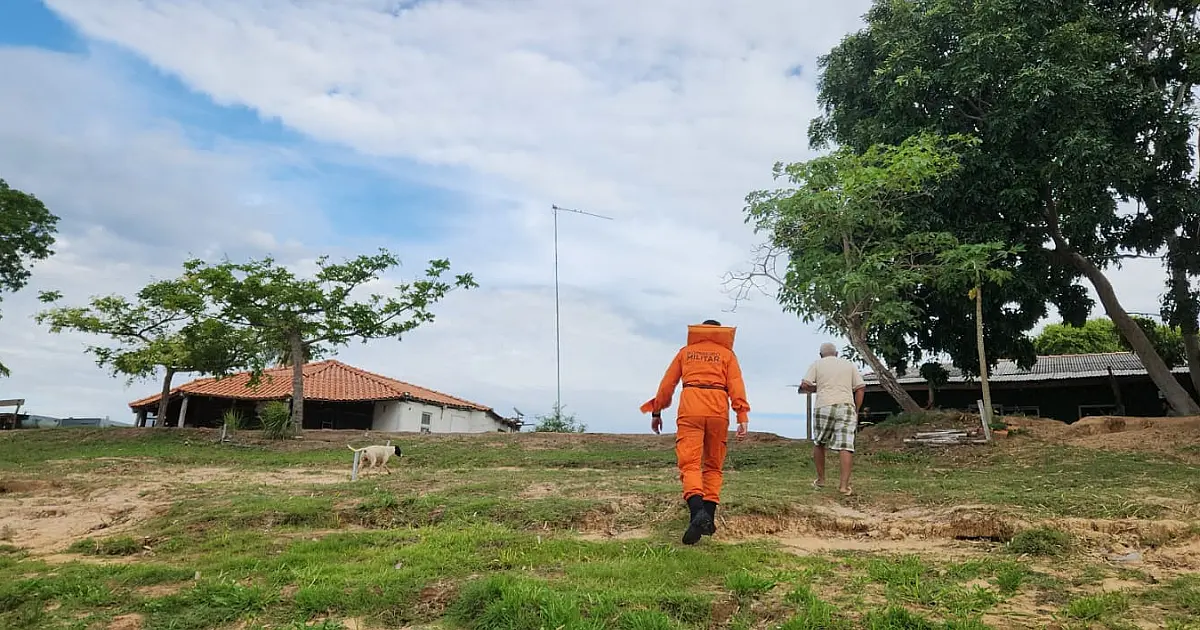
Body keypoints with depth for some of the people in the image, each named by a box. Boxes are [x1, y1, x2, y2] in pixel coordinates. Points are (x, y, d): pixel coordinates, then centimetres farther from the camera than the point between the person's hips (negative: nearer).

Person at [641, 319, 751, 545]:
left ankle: (698, 511, -32)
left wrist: (656, 412, 21)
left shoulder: (686, 351, 19)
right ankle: (709, 519, 8)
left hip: (690, 409, -1)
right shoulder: (727, 354, 17)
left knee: (689, 464, -8)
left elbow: (667, 383, 15)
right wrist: (743, 417, -5)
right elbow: (736, 385, 2)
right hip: (718, 411, 1)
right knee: (713, 466, 14)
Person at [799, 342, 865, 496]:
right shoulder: (849, 365, 17)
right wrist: (856, 411, 14)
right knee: (845, 446, -5)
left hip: (823, 407, -1)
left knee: (818, 444, 16)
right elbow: (860, 388, 9)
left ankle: (820, 479, 23)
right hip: (846, 407, 1)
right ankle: (844, 485, -12)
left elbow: (805, 386, -1)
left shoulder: (817, 364, 10)